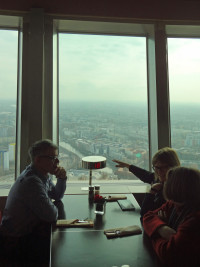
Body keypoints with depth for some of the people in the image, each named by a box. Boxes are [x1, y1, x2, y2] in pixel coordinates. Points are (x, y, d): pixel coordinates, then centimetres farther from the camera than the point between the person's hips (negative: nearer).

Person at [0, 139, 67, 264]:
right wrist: (53, 207, -7)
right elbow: (51, 216, -30)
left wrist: (62, 179, -6)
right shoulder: (32, 181, -30)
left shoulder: (44, 175, -1)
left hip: (29, 229, 8)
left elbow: (57, 196, 11)